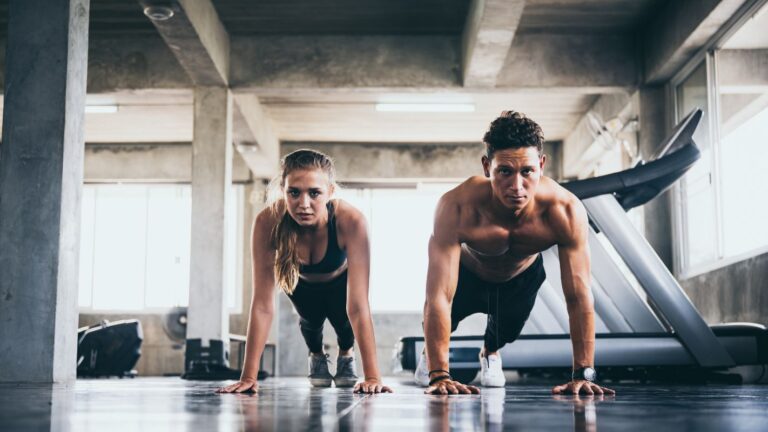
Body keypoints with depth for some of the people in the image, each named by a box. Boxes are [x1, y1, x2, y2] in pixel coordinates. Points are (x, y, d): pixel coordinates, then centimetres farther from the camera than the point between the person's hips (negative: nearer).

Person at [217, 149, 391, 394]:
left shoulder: (351, 222, -44)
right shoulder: (267, 223, -40)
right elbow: (263, 304, -37)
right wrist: (248, 377, -40)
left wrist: (373, 376, -47)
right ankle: (316, 356, 28)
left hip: (340, 279, -1)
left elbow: (357, 307, -43)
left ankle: (345, 355, 27)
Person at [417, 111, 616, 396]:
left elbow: (578, 297, -33)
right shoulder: (457, 207, -45)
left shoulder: (566, 211, -40)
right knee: (440, 319, -7)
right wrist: (439, 376, -47)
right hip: (467, 273, -1)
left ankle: (490, 352, 41)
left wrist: (583, 374, -35)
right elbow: (439, 296, -44)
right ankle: (430, 354, 32)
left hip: (523, 276, 1)